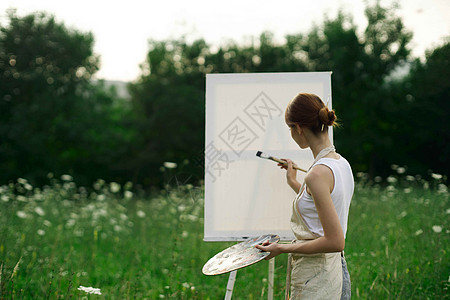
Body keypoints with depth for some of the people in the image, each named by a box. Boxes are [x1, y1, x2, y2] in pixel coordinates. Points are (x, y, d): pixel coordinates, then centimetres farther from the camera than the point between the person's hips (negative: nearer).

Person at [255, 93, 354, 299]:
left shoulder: (318, 174, -21)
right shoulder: (342, 164, 6)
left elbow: (335, 241, -23)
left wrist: (282, 248, -16)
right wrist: (293, 182, 31)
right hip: (337, 271, 9)